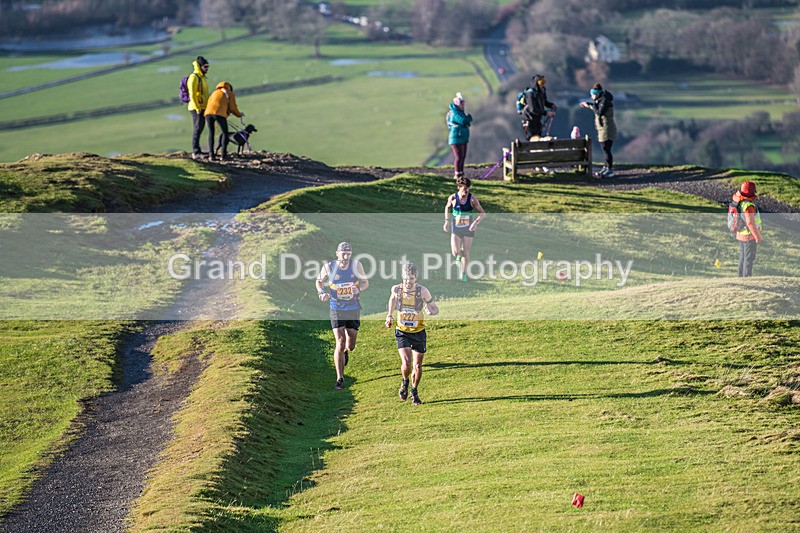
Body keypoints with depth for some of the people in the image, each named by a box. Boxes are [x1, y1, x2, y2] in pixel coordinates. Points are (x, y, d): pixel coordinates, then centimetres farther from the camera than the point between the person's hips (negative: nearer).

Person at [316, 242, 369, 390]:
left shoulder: (356, 265, -7)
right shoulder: (329, 267, -10)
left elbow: (365, 282, 4)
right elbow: (319, 281, 8)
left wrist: (359, 289, -18)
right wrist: (322, 293, -12)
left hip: (354, 310, 2)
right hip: (337, 311, -2)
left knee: (351, 345, 10)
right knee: (340, 343, -13)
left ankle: (346, 352, 50)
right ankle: (340, 379, -6)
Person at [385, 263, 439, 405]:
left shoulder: (422, 291, -14)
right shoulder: (396, 289, -9)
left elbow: (435, 308, -5)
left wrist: (430, 310, -29)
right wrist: (390, 315, 13)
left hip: (419, 332, 0)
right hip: (402, 331, 0)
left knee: (417, 366, 5)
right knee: (406, 362, -18)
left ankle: (414, 392, 30)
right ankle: (404, 383, 14)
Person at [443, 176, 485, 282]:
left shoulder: (472, 199, -11)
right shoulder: (453, 198, -7)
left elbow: (482, 213, -7)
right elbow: (447, 207, 15)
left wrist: (476, 222, -24)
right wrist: (447, 221, 6)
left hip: (468, 229, 0)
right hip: (455, 228, 0)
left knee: (466, 253, 3)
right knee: (455, 252, -10)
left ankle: (464, 274, 21)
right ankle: (459, 254, 29)